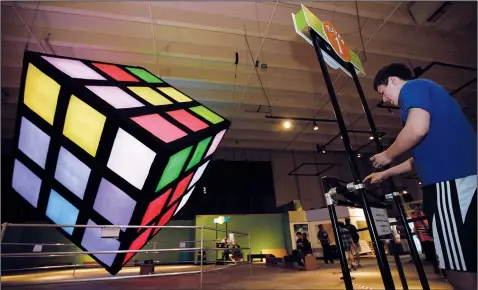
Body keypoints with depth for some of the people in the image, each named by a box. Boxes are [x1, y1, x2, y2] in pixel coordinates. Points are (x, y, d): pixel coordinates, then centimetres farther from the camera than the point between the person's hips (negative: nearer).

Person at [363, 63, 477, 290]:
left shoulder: (413, 87, 1)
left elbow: (418, 129, -21)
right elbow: (426, 154, 31)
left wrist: (387, 156, -3)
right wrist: (386, 174, 33)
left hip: (450, 179, -10)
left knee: (458, 268, -4)